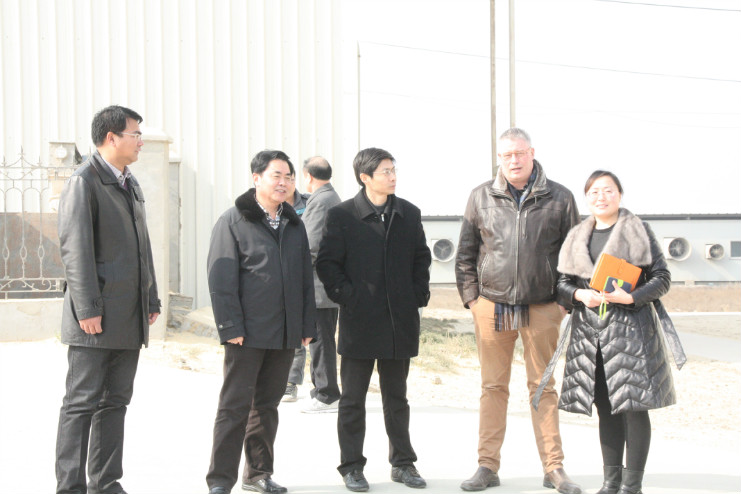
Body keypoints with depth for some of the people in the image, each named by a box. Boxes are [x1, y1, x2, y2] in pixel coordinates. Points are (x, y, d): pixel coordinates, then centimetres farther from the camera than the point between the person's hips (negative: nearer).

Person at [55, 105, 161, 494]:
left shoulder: (131, 185, 19)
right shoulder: (84, 182, -8)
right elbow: (75, 249, -14)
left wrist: (151, 300, 17)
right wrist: (87, 309, -19)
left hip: (130, 317, 8)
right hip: (97, 318, -8)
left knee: (116, 402, 10)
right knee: (82, 402, -5)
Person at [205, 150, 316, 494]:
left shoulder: (294, 225, 14)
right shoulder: (233, 221, -4)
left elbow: (306, 279, 17)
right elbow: (221, 279, -9)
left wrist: (307, 325, 10)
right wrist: (230, 327, -15)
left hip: (285, 334, 5)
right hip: (248, 333, -5)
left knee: (267, 404, 13)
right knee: (235, 405, -3)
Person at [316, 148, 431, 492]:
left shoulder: (408, 214, 8)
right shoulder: (342, 215, -4)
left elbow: (421, 257, 17)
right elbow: (326, 263, -2)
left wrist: (419, 294, 7)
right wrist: (345, 295, -9)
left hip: (400, 321, 3)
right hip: (359, 321, -3)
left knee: (396, 397, 13)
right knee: (353, 399, 4)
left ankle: (402, 463, 22)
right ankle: (351, 466, 13)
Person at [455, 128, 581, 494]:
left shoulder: (559, 199, 3)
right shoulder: (481, 197, 6)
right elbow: (466, 254, 10)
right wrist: (470, 297, 3)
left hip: (542, 309, -1)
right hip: (492, 307, 1)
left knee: (543, 387, 5)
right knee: (493, 387, 5)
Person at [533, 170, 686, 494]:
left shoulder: (638, 231, 2)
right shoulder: (577, 237, 13)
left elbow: (662, 278, 0)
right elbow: (562, 284, 12)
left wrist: (632, 297, -16)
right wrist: (579, 295, -10)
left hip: (632, 328, -4)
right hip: (590, 331, 4)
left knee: (633, 406, -6)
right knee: (606, 409, 8)